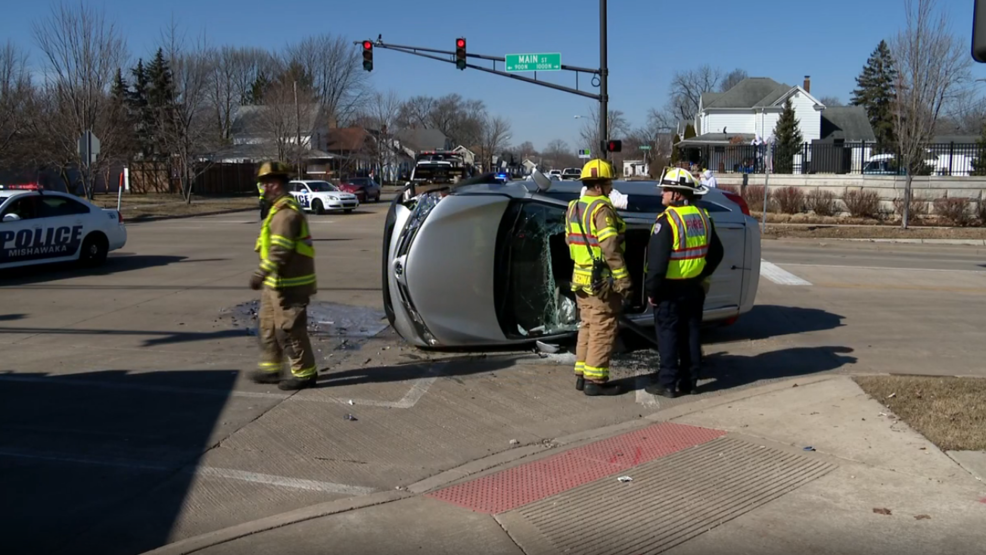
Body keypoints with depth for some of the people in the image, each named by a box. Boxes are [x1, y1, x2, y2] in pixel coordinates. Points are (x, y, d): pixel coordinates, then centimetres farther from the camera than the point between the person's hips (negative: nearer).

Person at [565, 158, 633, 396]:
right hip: (602, 280, -9)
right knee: (603, 330, -1)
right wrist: (623, 280, -20)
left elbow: (570, 240, 17)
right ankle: (595, 380, 3)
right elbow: (610, 248, -22)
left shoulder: (574, 208, 11)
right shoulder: (601, 208, -17)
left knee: (588, 327, 17)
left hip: (582, 278, 9)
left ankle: (582, 376, 22)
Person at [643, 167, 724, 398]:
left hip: (670, 288, -7)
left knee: (668, 334, 1)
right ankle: (689, 381, 19)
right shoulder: (702, 217, 7)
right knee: (691, 333, 12)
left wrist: (651, 289, -12)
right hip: (695, 288, 7)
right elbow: (716, 253, 14)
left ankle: (667, 383, 3)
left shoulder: (667, 220, -17)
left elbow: (657, 260, -21)